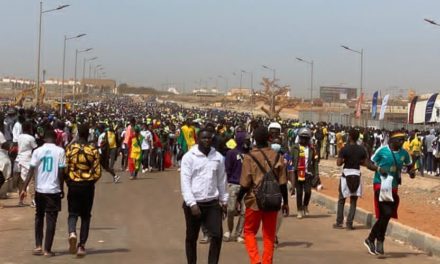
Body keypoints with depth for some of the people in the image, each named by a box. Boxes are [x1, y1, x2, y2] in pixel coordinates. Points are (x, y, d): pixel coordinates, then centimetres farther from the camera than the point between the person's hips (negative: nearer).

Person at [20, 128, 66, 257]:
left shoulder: (38, 151, -2)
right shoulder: (60, 151, -5)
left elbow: (31, 171, -7)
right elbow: (61, 172, -6)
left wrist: (24, 189, -5)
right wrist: (62, 189, 4)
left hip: (40, 189, 2)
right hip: (54, 189, -2)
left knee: (39, 217, 19)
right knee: (51, 220, 5)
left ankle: (38, 246, 15)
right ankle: (47, 249, 4)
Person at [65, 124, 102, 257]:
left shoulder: (70, 148, -4)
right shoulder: (93, 150, -5)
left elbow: (65, 169, -5)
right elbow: (97, 172, -7)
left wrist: (68, 182, 12)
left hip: (73, 185, 0)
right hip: (88, 186, 0)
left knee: (73, 213, 9)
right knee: (85, 216, 11)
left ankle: (72, 233, -21)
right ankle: (81, 246, 8)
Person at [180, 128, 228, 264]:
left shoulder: (218, 157, 5)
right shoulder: (189, 157, -5)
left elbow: (222, 181, 12)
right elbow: (185, 182, -9)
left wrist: (224, 201, 12)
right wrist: (192, 204, -16)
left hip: (213, 203, 2)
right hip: (194, 203, -2)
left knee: (217, 235, -7)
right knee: (191, 238, 9)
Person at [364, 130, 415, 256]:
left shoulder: (404, 153, 2)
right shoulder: (382, 150, -10)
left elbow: (409, 165, 18)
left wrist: (411, 172, -4)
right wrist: (379, 169, -20)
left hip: (393, 186, 6)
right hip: (380, 184, -6)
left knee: (385, 215, 9)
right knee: (386, 213, -17)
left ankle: (371, 239, 24)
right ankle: (379, 241, -2)